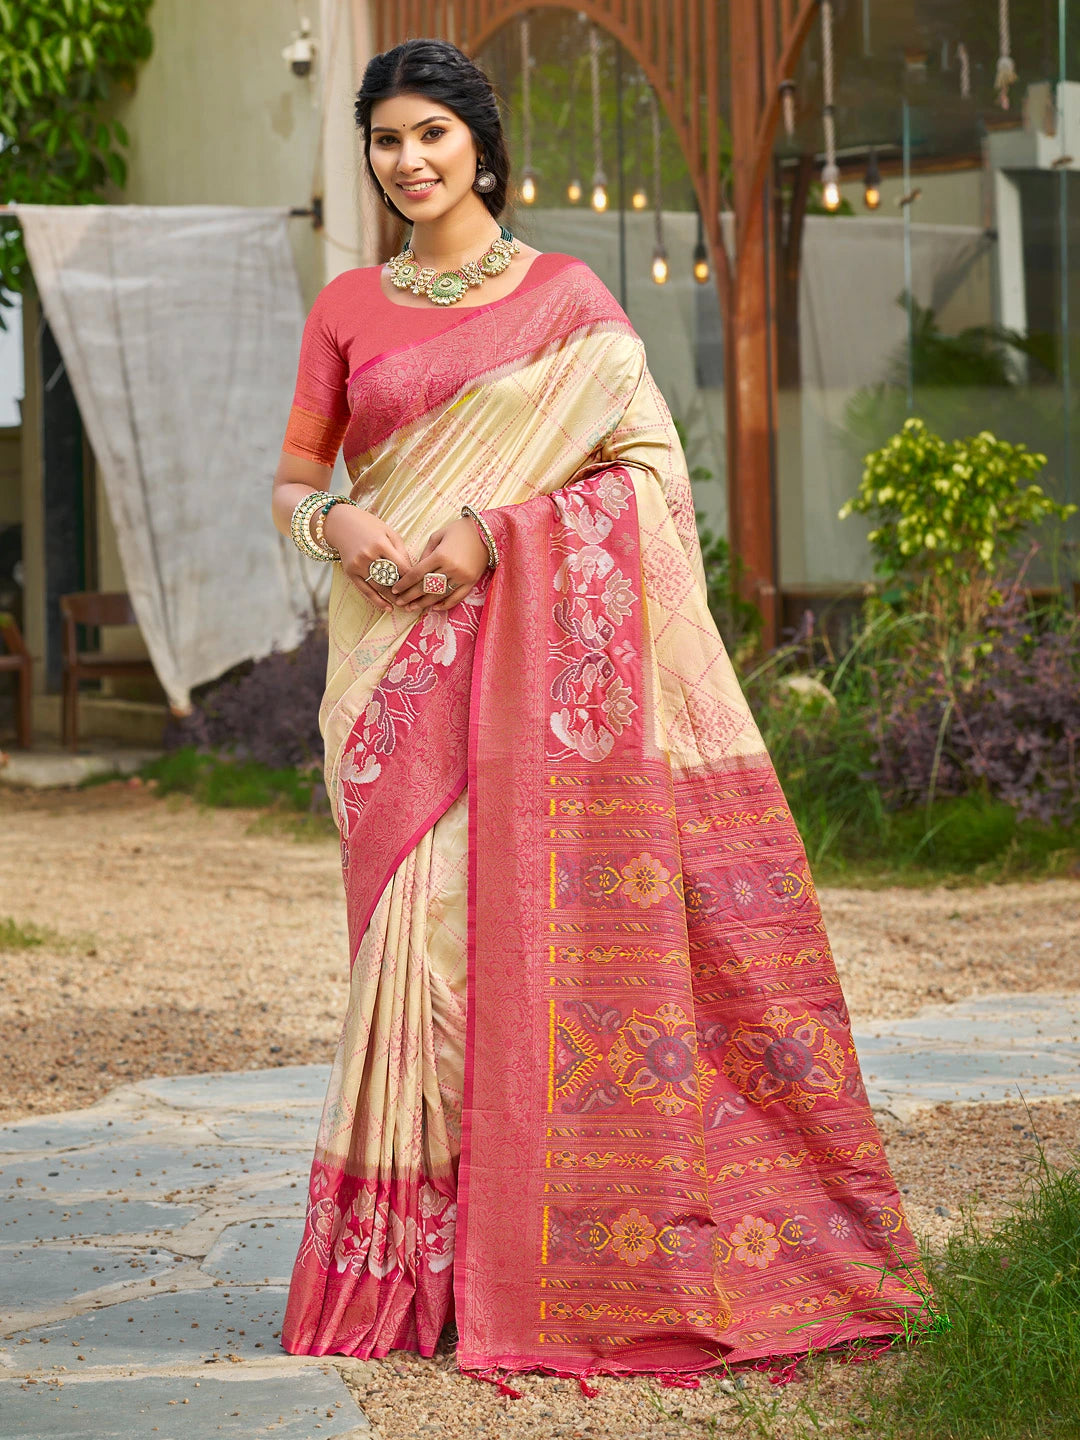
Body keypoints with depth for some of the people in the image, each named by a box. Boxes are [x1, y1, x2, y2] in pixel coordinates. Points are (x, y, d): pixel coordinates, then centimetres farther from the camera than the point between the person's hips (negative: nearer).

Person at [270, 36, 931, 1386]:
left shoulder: (565, 296, 5)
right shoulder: (347, 307, 12)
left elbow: (653, 464, -2)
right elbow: (291, 481, 13)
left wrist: (495, 529, -12)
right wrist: (336, 526, -10)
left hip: (534, 642, -2)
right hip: (396, 654, 2)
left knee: (542, 911, -6)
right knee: (421, 917, -3)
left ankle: (553, 1251, 1)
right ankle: (410, 1258, 2)